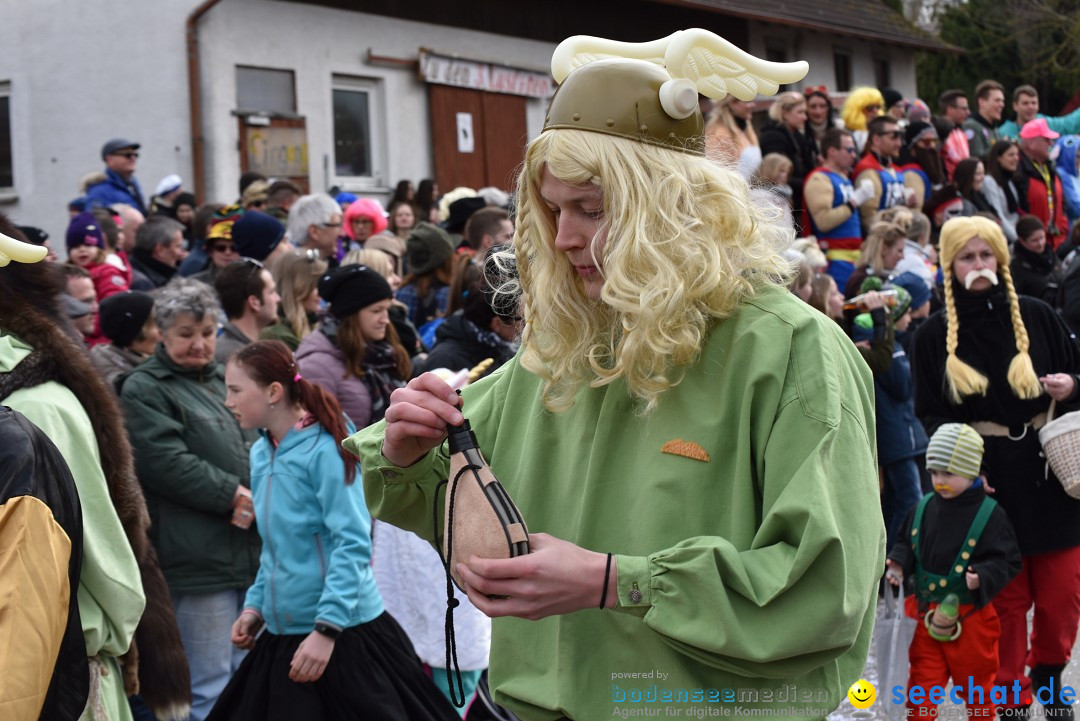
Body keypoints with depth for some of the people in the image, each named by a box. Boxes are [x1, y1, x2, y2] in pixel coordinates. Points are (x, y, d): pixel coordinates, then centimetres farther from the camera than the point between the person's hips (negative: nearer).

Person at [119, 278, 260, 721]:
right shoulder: (144, 390, -3)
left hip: (249, 551, 8)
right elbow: (166, 464, -16)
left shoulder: (221, 380, 19)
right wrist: (232, 494, -15)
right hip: (199, 558, -7)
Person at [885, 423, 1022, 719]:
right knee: (923, 683, 7)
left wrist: (984, 577, -27)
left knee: (976, 681, 14)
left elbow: (1007, 560, -11)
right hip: (926, 612, 3)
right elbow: (906, 544, 14)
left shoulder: (989, 514, -12)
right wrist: (898, 563, -5)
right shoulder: (924, 508, 1)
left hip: (970, 614, -3)